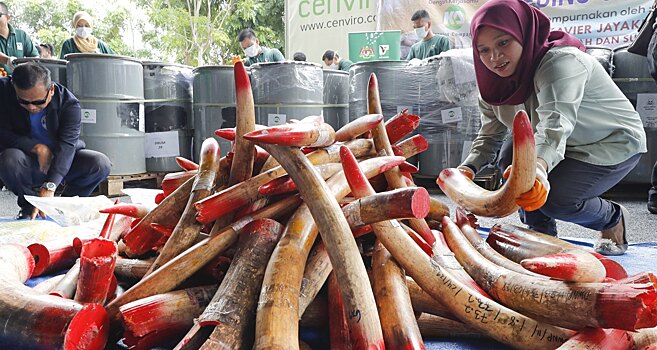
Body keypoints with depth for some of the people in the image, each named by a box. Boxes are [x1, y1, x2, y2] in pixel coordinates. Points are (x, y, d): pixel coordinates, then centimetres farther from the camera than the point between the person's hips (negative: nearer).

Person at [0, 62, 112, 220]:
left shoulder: (69, 103, -21)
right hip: (29, 163, 0)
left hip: (62, 161, 0)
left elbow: (67, 145, -32)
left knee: (101, 164, -26)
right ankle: (29, 202, -4)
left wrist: (49, 186, -44)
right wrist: (37, 148, -28)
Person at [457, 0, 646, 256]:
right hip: (567, 147, 7)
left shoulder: (562, 62, -32)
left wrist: (538, 168, -70)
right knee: (511, 157, -17)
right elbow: (489, 135, -6)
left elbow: (556, 123, -50)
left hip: (616, 142, -7)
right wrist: (467, 168, -26)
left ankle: (613, 218, 9)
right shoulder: (496, 81, -10)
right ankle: (541, 235, -1)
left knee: (553, 198, -23)